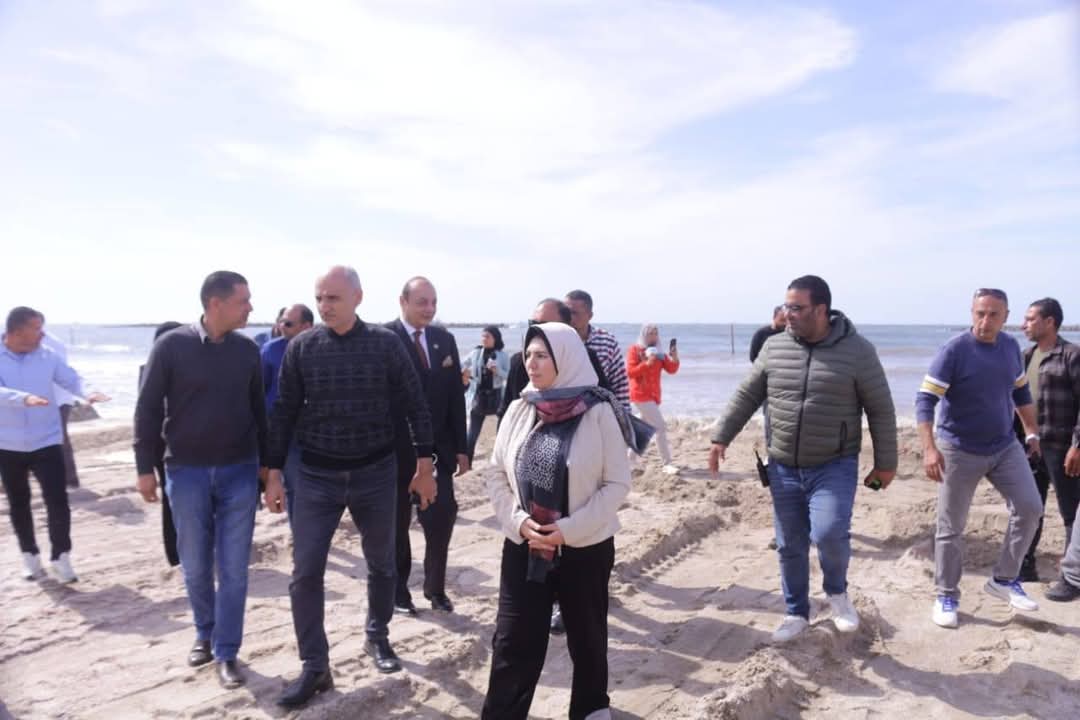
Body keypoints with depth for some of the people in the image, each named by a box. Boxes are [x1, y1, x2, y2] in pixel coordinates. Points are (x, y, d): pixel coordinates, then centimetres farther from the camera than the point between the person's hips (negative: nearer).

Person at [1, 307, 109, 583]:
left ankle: (61, 557, 6)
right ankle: (29, 555, 32)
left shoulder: (47, 356, -1)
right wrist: (25, 398, -40)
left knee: (57, 501, -7)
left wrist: (87, 394, -24)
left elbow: (71, 379, -3)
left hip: (46, 442, 0)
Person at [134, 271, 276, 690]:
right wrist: (145, 467, -2)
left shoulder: (247, 350, 1)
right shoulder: (171, 345, -7)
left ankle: (226, 652, 16)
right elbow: (148, 408, -2)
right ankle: (205, 635, 34)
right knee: (195, 567, 12)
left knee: (233, 568, 4)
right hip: (186, 472, -1)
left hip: (239, 471, 1)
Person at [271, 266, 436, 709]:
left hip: (375, 473, 0)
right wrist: (274, 472, 3)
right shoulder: (301, 347, -3)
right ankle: (315, 668, 14)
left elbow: (415, 404, -2)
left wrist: (425, 465, -3)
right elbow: (284, 411, 4)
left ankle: (377, 637, 37)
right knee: (305, 573, -1)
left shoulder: (385, 343, -7)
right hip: (317, 476, 1)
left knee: (381, 564, 14)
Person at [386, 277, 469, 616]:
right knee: (397, 523, 10)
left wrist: (461, 446, 5)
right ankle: (399, 591, 26)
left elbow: (456, 395, 7)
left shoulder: (444, 339, 7)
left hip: (437, 447, 4)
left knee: (442, 516, 2)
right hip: (396, 448, -4)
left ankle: (435, 587, 21)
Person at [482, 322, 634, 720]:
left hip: (585, 547, -2)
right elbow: (497, 474, 4)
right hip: (523, 545, 2)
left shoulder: (598, 413, -12)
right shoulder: (519, 410, -2)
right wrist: (518, 521, -10)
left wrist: (569, 529, -17)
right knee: (513, 641, 5)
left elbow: (617, 483, -10)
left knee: (586, 636, 16)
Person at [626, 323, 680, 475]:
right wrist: (647, 364, -24)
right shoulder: (634, 350, -6)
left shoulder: (658, 351, 12)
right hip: (641, 395, -8)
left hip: (653, 395, 8)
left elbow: (671, 370, 3)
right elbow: (630, 372, -13)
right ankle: (667, 464, -15)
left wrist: (674, 358, -16)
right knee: (660, 427, -16)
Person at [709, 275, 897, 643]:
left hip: (834, 467, -3)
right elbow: (746, 396, 7)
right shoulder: (774, 347, 0)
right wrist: (721, 438, 2)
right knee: (789, 546, 10)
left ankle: (837, 591, 12)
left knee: (829, 534, -20)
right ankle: (796, 613, 30)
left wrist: (885, 463, -1)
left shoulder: (857, 350, -9)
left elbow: (881, 410, -3)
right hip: (783, 468, 4)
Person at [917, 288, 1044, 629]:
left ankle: (1004, 579, 17)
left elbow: (1021, 392, 17)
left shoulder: (1011, 346, 1)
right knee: (951, 527, 2)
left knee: (1029, 507, 0)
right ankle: (946, 596, 16)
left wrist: (1032, 431, 19)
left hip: (1005, 447, 5)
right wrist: (929, 448, -31)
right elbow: (925, 399, -21)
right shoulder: (954, 351, -17)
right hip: (960, 451, -5)